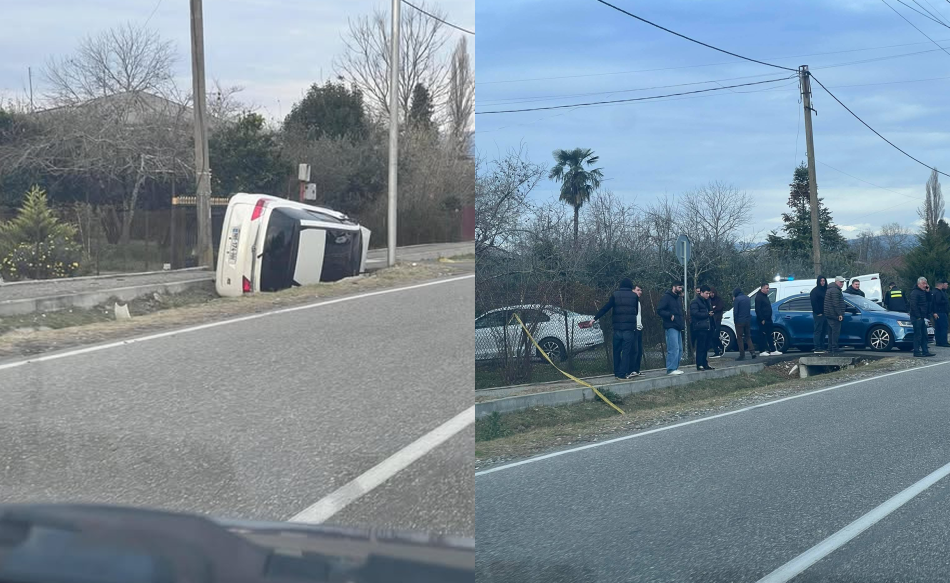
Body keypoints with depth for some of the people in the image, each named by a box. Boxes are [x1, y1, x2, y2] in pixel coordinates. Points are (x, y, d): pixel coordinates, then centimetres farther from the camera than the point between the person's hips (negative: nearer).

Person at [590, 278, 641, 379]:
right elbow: (636, 311, 13)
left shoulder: (615, 295, 2)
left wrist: (595, 318, 3)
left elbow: (605, 308, -1)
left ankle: (617, 372, 17)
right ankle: (623, 373, -6)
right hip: (629, 328, -1)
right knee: (626, 351, 0)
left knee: (616, 351, 12)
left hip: (617, 328, 1)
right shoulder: (634, 296, 4)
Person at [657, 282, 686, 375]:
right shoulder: (666, 297, -7)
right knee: (674, 348, -15)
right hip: (671, 327, -9)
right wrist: (670, 315, -20)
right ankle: (671, 369, -13)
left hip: (678, 327, 9)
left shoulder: (679, 298, 20)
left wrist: (683, 318, 17)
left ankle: (675, 368, 17)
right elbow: (659, 310, -14)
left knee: (679, 349, 10)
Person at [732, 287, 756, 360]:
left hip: (740, 321, -6)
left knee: (740, 338, 1)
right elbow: (750, 308, 15)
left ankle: (742, 355, -1)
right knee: (748, 336, 16)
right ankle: (752, 352, 3)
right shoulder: (747, 298, 9)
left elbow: (735, 311, -13)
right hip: (748, 320, 6)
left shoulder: (737, 300, -14)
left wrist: (735, 320, -3)